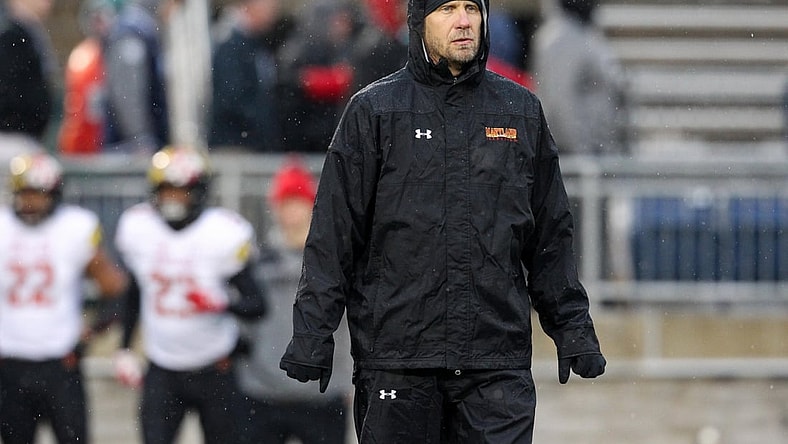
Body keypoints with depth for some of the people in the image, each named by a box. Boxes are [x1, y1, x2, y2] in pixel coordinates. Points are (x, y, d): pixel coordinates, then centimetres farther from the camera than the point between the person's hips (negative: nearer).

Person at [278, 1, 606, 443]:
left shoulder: (522, 111, 12)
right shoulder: (374, 110, 4)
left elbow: (552, 236, 17)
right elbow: (333, 235, 2)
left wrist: (574, 330, 12)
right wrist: (313, 332, -5)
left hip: (498, 363, 1)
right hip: (397, 359, -1)